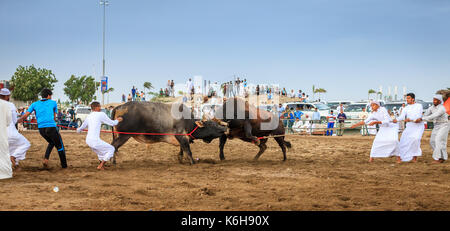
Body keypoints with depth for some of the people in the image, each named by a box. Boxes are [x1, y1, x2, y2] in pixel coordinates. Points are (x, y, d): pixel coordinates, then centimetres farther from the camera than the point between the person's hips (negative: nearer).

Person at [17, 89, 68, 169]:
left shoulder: (34, 104, 13)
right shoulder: (53, 103, 9)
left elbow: (26, 115, 6)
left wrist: (19, 120, 21)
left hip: (41, 128, 4)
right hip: (51, 127, -4)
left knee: (51, 143, 28)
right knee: (60, 146, 10)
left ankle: (46, 159, 10)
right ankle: (64, 165, 11)